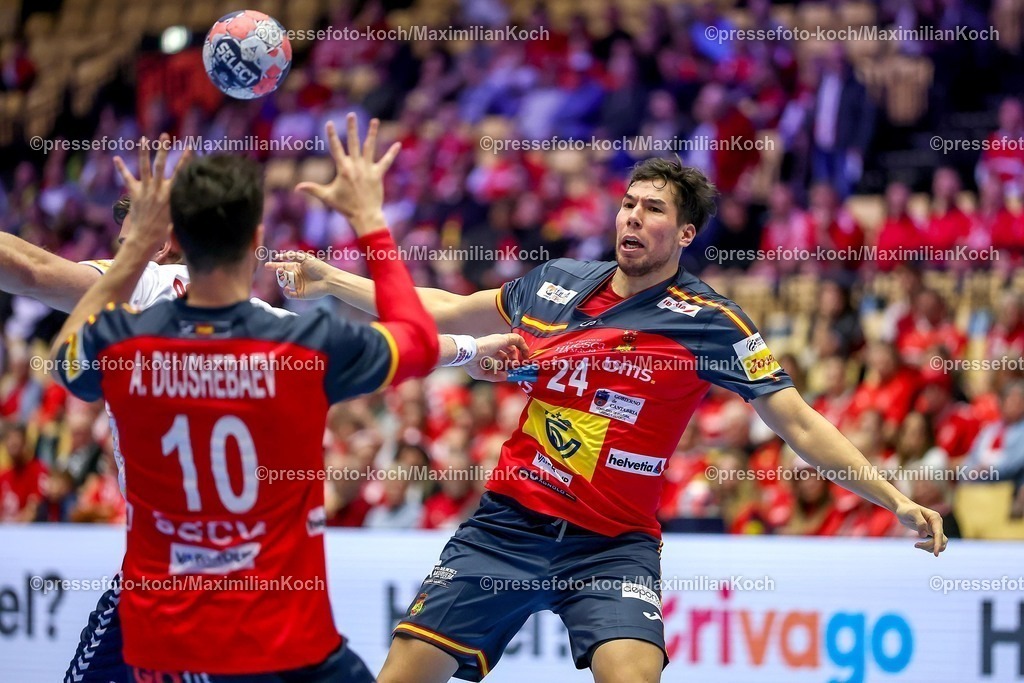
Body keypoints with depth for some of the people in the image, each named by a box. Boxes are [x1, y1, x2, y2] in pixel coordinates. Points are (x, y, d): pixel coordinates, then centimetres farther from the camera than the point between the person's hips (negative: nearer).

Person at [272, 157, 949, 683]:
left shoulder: (709, 322, -5)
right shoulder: (555, 284, 7)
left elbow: (800, 425, -7)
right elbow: (443, 311, 23)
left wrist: (894, 498, -16)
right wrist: (330, 279, 22)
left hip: (613, 547, -3)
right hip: (508, 522, 4)